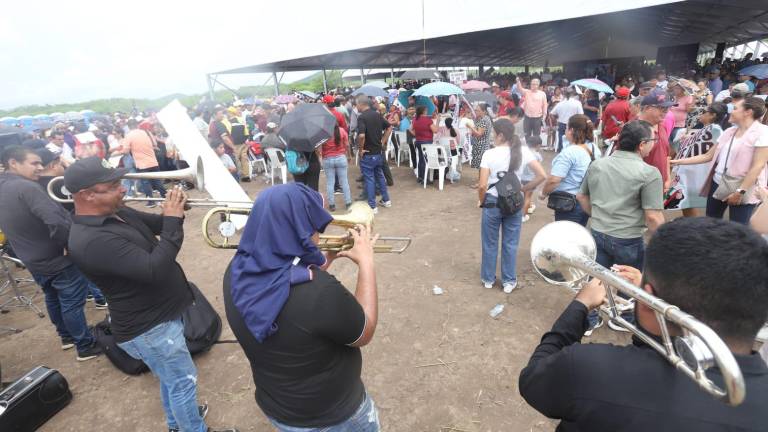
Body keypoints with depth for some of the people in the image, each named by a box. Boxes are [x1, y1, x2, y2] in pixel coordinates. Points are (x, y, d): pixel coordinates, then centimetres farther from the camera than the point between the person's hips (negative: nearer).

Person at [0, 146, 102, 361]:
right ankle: (86, 346, 15)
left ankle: (66, 336, 42)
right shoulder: (26, 188, -26)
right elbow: (56, 222, -35)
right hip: (58, 259, -9)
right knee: (72, 303, 3)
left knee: (53, 298, 25)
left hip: (33, 260, 9)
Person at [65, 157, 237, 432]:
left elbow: (156, 224, 13)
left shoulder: (116, 212, 0)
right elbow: (155, 270, -35)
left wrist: (172, 214, -11)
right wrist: (173, 221, -28)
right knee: (184, 382, 8)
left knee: (172, 379, 28)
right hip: (148, 327, -10)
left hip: (160, 313, 10)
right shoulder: (92, 240, -30)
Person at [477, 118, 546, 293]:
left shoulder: (489, 154, -14)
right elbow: (542, 176, -8)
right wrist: (523, 189, 3)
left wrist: (481, 201, 1)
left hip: (492, 202, -2)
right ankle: (509, 281, 26)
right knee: (510, 244, 15)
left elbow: (482, 185, -17)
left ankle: (488, 279, 30)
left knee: (490, 243, 14)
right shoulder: (523, 151, -5)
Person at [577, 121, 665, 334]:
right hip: (628, 240, -5)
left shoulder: (597, 164, 1)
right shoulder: (649, 173, -17)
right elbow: (653, 217, -18)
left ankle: (589, 321, 32)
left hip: (598, 234, 5)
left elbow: (581, 196, 12)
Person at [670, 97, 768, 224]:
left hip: (743, 190, -7)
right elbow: (708, 156, 13)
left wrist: (740, 191, -19)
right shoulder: (729, 131, 10)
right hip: (718, 183, 7)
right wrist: (679, 161, 8)